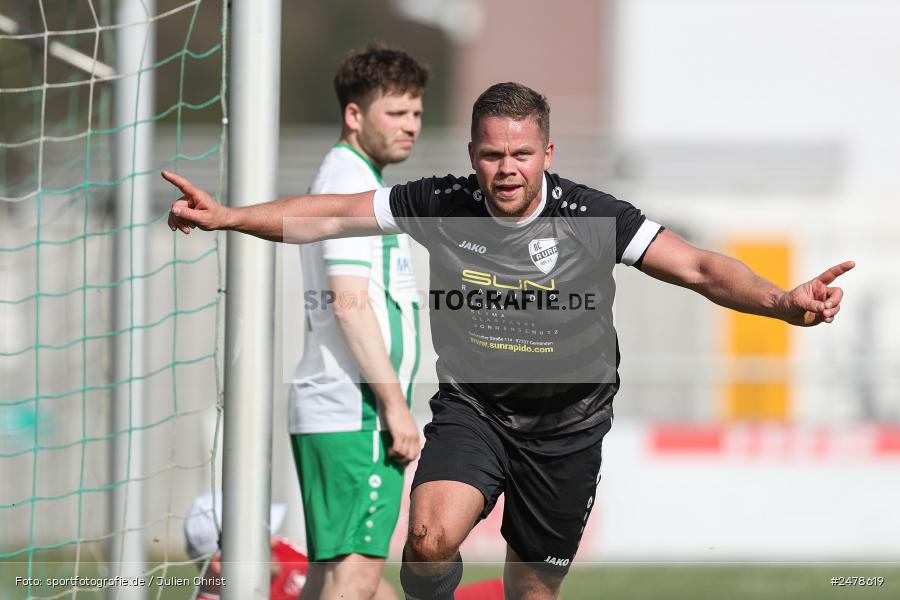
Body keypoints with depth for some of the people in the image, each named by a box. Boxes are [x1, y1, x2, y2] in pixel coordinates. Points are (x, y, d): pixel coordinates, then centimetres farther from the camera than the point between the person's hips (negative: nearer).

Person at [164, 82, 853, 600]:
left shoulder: (594, 217, -15)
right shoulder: (442, 205, -11)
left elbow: (699, 267, -19)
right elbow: (331, 215, -4)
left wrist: (783, 301, -36)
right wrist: (228, 216, -12)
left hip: (565, 427, 0)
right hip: (471, 408, 0)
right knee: (431, 537, -27)